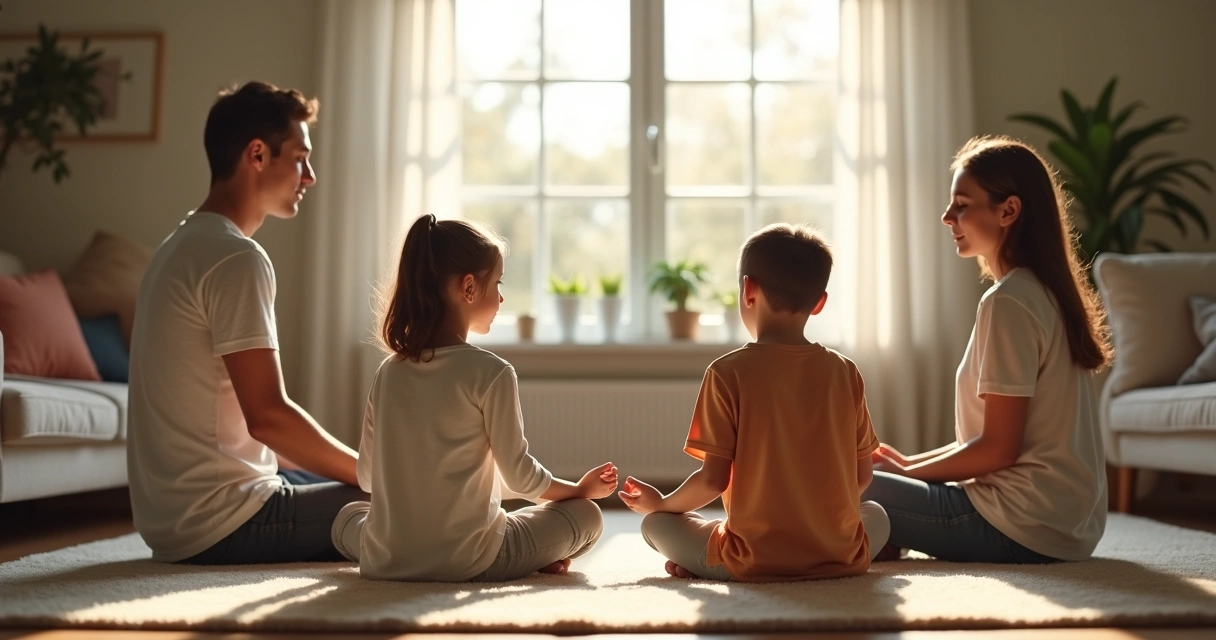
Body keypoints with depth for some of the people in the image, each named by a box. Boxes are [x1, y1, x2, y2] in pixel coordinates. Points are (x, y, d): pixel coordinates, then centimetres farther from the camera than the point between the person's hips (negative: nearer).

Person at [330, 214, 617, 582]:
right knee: (587, 515, 16)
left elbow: (367, 476, 11)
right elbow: (520, 475, -7)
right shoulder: (491, 373, -12)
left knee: (348, 516, 36)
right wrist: (580, 489, 12)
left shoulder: (388, 372, 4)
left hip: (382, 562, 2)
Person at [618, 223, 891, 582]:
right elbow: (862, 477, 7)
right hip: (842, 557, 2)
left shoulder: (728, 373, -9)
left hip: (754, 562, -1)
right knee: (875, 515, 33)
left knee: (655, 524, 20)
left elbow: (713, 479, -9)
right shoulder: (845, 373, 1)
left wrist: (661, 503, 11)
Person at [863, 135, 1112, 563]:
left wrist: (907, 471, -4)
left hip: (1022, 529, -10)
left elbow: (998, 448, -18)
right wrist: (911, 462, 10)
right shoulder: (1045, 292, 11)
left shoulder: (1007, 302, -18)